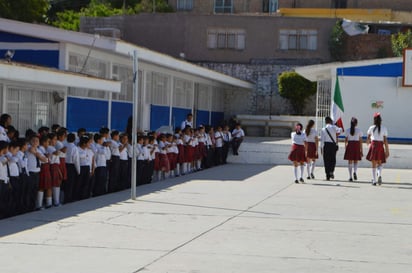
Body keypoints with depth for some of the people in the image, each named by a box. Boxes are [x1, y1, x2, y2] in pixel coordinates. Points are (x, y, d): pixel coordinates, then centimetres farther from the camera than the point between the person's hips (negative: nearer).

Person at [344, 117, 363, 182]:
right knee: (356, 162, 10)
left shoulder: (348, 131, 1)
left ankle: (350, 177, 5)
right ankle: (354, 172, -19)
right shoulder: (359, 130, -1)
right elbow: (360, 141, -1)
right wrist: (361, 150, 3)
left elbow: (346, 141, 2)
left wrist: (345, 149, 11)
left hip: (349, 146, 1)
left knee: (350, 162, 7)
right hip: (357, 146, -1)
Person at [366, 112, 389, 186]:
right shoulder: (384, 128, 1)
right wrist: (387, 151, 2)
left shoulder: (371, 128, 2)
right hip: (381, 146, 0)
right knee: (380, 163, 12)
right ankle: (379, 175, -17)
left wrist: (368, 143, 33)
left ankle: (374, 180, 4)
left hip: (373, 145, 0)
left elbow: (368, 138, 11)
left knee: (374, 164, 6)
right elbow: (385, 141, -2)